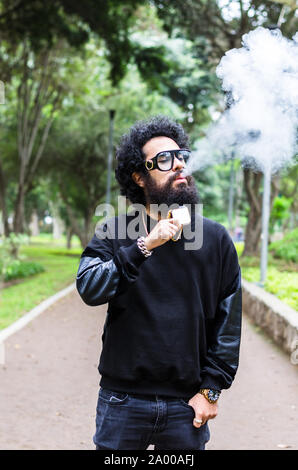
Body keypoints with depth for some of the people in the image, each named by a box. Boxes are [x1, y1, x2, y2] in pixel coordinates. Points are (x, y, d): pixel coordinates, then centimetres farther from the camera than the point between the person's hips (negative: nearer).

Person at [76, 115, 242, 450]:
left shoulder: (215, 238, 2)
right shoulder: (113, 232, -1)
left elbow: (228, 320, 2)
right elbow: (89, 289, -17)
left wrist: (211, 389, -2)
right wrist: (145, 246, -24)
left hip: (186, 404, 1)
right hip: (123, 401, -1)